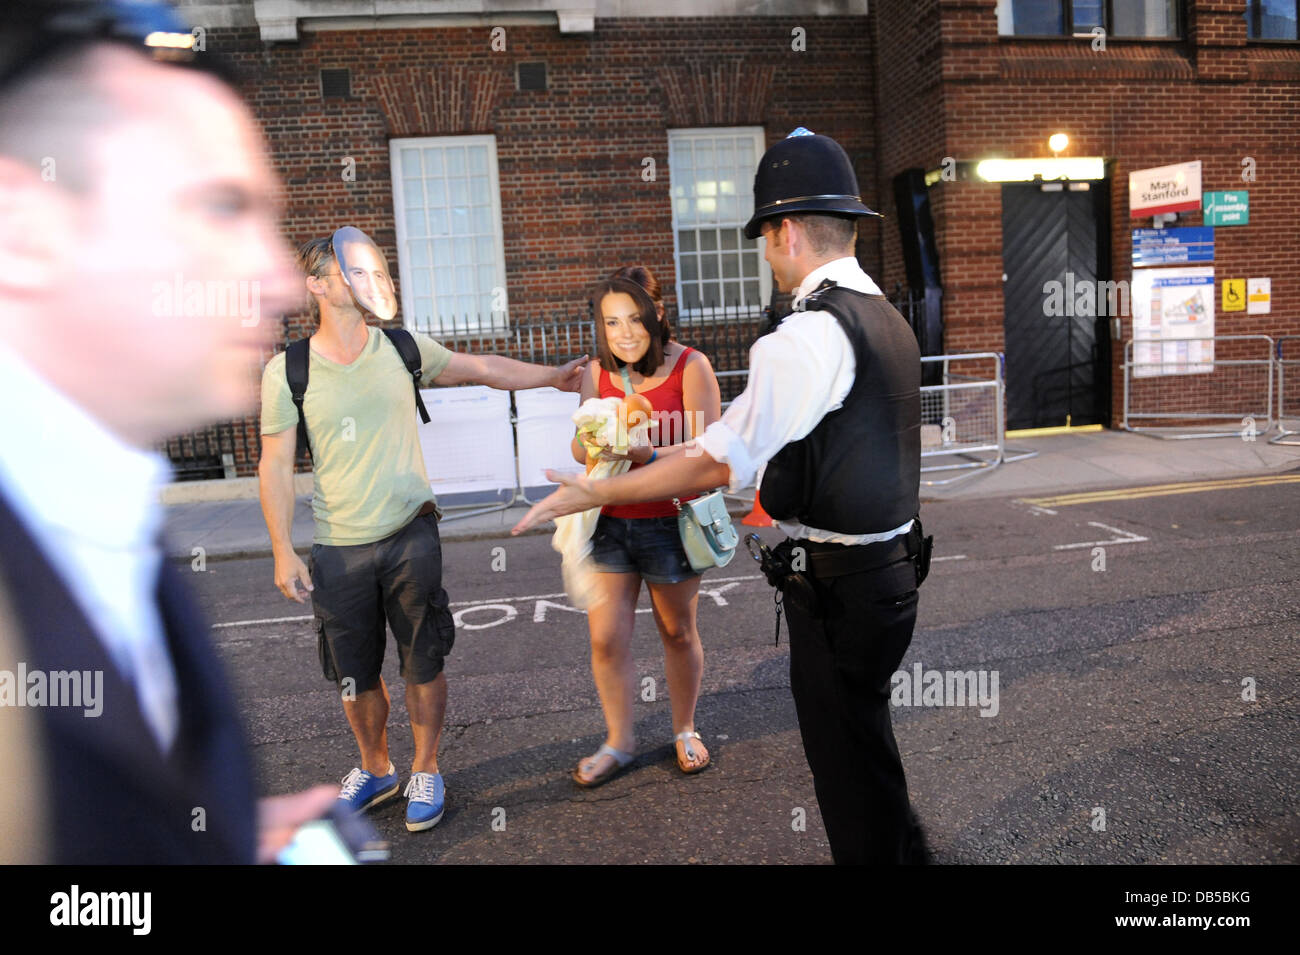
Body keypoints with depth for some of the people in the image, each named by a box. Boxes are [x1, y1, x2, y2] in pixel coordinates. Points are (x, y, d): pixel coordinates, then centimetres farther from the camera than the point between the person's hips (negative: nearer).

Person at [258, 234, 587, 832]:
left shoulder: (403, 349, -1)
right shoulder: (287, 372, -6)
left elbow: (484, 368, 10)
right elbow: (276, 465, -2)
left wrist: (556, 376, 12)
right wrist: (283, 552, -5)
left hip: (410, 536, 1)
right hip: (338, 551, 0)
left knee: (423, 664, 9)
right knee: (354, 674, 13)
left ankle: (426, 772, 30)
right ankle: (375, 769, 38)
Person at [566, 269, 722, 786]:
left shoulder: (689, 366, -10)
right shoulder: (597, 372, 5)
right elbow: (579, 447, 6)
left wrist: (643, 452, -31)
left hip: (668, 523, -3)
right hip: (609, 520, 4)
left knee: (678, 633, 12)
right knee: (605, 638, 3)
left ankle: (684, 731, 34)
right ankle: (619, 741, 23)